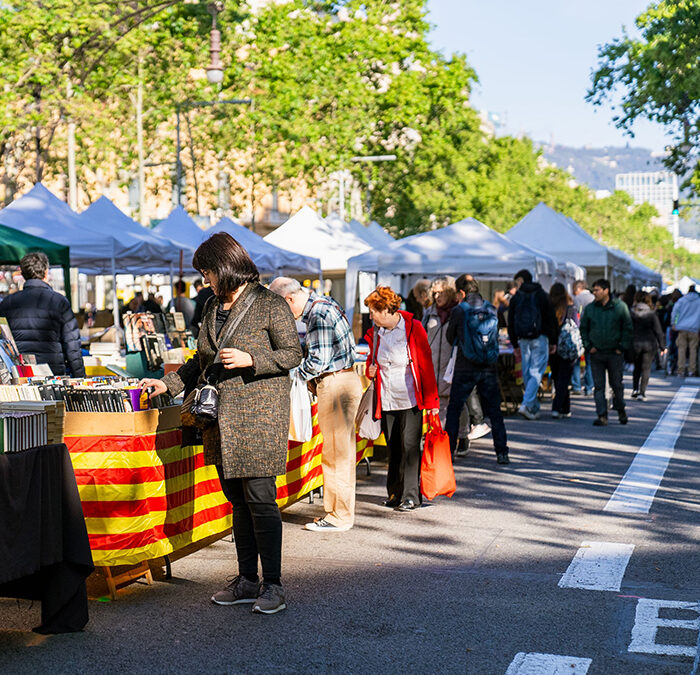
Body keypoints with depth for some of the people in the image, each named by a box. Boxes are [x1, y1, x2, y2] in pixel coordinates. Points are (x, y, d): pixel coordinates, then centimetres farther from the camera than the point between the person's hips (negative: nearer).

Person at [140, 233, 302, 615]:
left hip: (259, 414, -7)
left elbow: (292, 354, -6)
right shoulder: (213, 307, 17)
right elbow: (202, 360, 25)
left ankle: (273, 585, -2)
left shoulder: (270, 305, -5)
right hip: (222, 417, 7)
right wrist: (168, 384, 20)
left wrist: (250, 360, -17)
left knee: (260, 497, -8)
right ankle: (247, 581, 16)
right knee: (237, 498, 9)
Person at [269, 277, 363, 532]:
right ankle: (343, 512, 21)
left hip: (335, 384, -11)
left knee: (335, 453, -4)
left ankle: (338, 517, 3)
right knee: (343, 451, 14)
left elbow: (319, 360, -20)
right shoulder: (322, 304, 14)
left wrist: (293, 375, -7)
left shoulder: (318, 314, -18)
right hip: (345, 380, 11)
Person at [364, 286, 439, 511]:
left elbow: (426, 364, -5)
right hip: (386, 400, 5)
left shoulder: (413, 328, -7)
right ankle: (395, 493, 18)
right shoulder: (375, 333, 8)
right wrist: (370, 370, 0)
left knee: (409, 446, -6)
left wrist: (432, 400, -8)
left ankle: (411, 496, -1)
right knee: (393, 447, 8)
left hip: (410, 398, -5)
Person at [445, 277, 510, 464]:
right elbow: (496, 336, 12)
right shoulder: (492, 310, 1)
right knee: (494, 411, 10)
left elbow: (450, 338, 5)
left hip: (465, 369, -2)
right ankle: (502, 452, 8)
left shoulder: (458, 311, -7)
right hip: (489, 369, 3)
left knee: (454, 409, 8)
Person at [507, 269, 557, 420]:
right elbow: (550, 320, -1)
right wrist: (553, 342, 6)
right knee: (536, 372, -4)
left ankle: (534, 409, 16)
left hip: (524, 339, 2)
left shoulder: (516, 297, 5)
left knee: (527, 373, 11)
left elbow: (511, 324, 8)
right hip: (539, 339, -2)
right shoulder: (542, 295, 1)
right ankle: (526, 405, -19)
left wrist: (515, 345, 15)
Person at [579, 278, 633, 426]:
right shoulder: (589, 308, 4)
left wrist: (622, 347, -3)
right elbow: (583, 329, 12)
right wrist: (588, 346, 2)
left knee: (616, 384, 6)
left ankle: (620, 410, 28)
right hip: (596, 353, 2)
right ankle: (602, 416, 0)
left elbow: (628, 329, 2)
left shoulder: (620, 307, -2)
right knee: (599, 386, -1)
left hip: (615, 353, -2)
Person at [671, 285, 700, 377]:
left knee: (682, 349, 0)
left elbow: (675, 310, -3)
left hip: (682, 328, 0)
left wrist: (673, 323, -3)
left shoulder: (682, 300, 8)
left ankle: (681, 370, -6)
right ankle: (691, 370, -2)